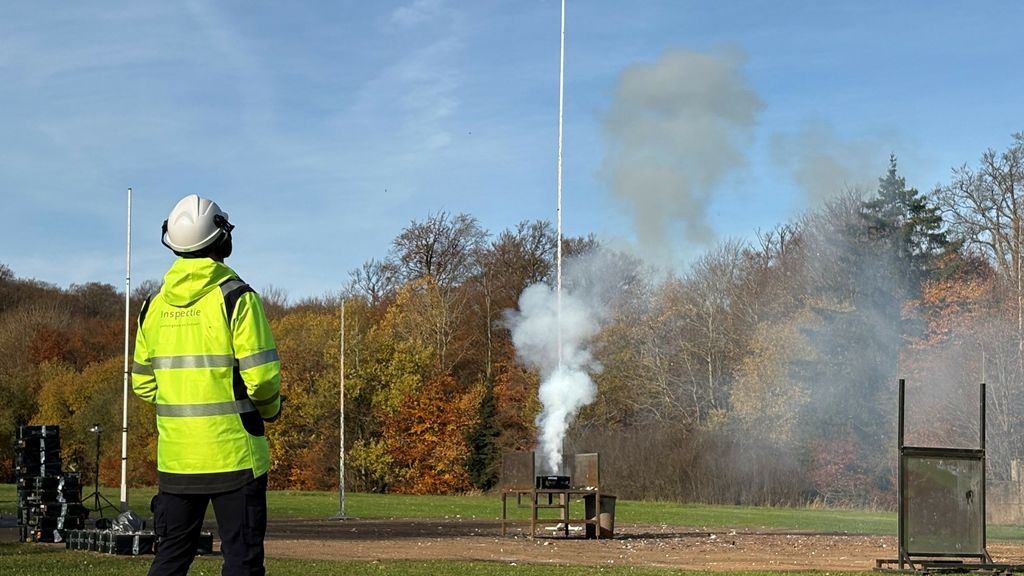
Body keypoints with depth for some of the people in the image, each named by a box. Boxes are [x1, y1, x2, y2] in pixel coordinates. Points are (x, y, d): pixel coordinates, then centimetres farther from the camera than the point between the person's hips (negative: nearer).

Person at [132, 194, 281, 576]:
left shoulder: (156, 305, 7)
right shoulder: (235, 297, -10)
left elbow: (143, 385, 11)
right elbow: (261, 376, -15)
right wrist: (270, 408, 5)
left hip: (175, 457, 5)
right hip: (233, 454, -5)